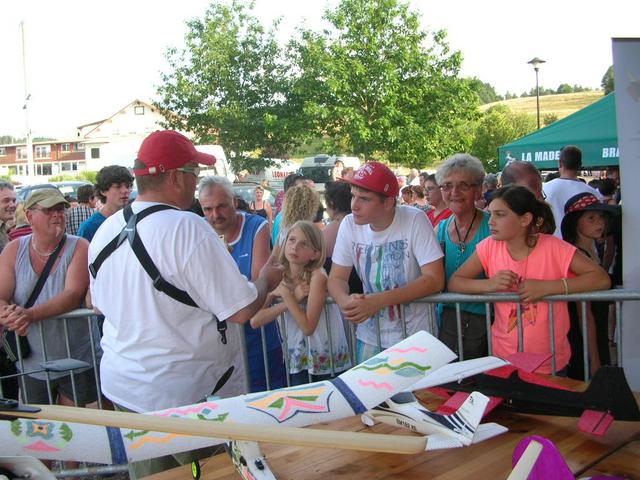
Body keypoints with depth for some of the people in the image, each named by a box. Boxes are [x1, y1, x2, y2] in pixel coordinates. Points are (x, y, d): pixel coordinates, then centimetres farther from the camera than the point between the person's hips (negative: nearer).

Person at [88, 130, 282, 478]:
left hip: (121, 386, 7)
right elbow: (242, 310, -20)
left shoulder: (105, 230, 0)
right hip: (189, 395, -7)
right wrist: (266, 280, 0)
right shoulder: (187, 228, -22)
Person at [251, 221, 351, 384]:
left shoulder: (317, 276, -18)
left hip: (327, 359, -4)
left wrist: (286, 294, -21)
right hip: (298, 358, 4)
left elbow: (308, 327, -21)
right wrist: (293, 299, -20)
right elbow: (255, 321, -13)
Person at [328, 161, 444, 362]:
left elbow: (435, 280, -20)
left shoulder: (415, 220, -17)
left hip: (414, 336, -3)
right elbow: (336, 278, 0)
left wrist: (378, 301, -28)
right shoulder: (349, 224, -6)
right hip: (369, 336, 3)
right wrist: (345, 300, -24)